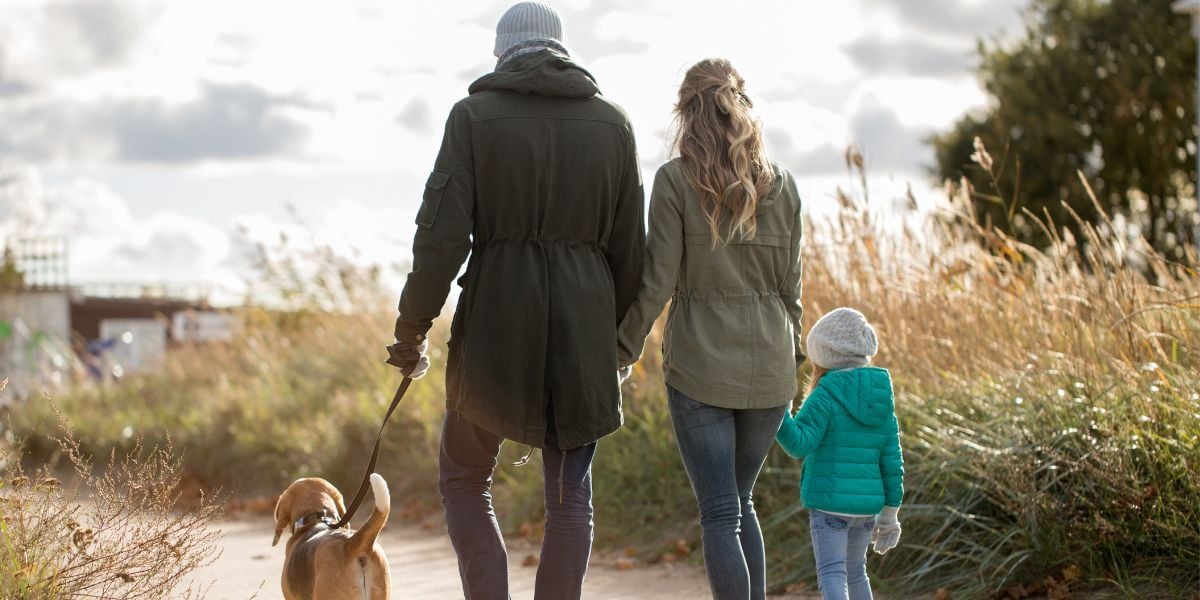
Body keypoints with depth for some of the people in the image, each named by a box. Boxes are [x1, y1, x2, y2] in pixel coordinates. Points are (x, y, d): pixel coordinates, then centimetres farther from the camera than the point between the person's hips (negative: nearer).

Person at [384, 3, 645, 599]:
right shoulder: (612, 122, 5)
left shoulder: (474, 115, -3)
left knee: (463, 477, 17)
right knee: (570, 496, 11)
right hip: (583, 329, 2)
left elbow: (442, 237, -10)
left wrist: (411, 330, 0)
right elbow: (629, 249, 6)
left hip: (495, 327, -2)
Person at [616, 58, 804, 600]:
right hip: (768, 367, 4)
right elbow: (789, 285, 7)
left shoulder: (675, 180, -8)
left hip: (699, 366, -4)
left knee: (721, 514, 0)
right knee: (741, 502, 19)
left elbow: (658, 281, -10)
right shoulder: (781, 186, 4)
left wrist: (623, 350, 0)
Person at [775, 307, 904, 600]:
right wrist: (890, 513, 15)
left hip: (829, 502, -6)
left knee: (832, 574, -8)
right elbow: (892, 461, 8)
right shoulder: (882, 400, 8)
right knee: (855, 570, 23)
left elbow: (799, 444, -18)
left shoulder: (826, 395, -9)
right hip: (868, 503, 6)